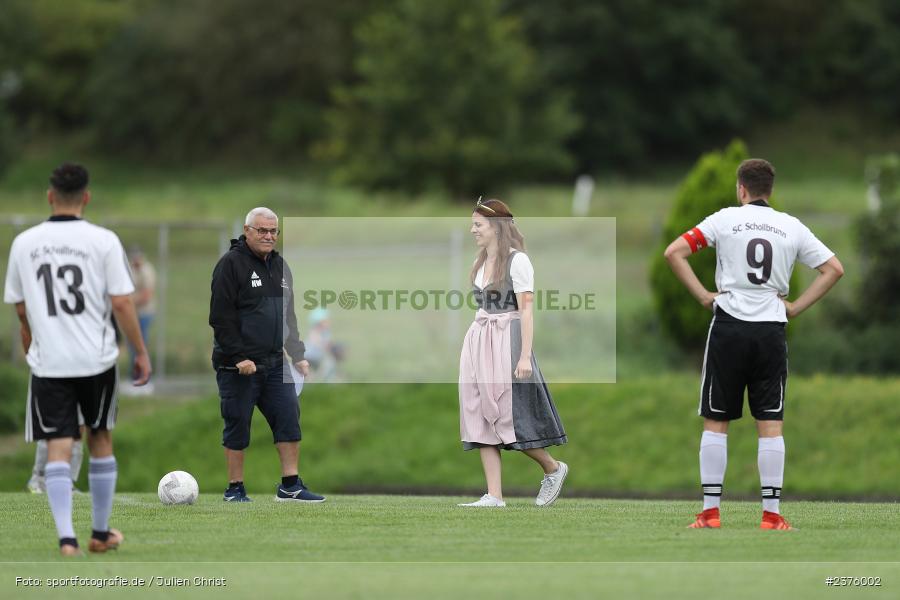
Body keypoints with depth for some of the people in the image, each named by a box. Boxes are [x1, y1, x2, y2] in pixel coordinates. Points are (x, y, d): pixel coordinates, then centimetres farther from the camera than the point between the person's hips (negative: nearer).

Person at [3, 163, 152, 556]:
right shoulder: (103, 241, -6)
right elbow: (121, 303, -9)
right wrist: (141, 353, 3)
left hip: (48, 362, 0)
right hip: (96, 360, 0)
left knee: (58, 449, 0)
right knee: (100, 441, 17)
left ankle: (66, 538, -15)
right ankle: (101, 534, 26)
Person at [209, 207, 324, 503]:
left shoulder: (279, 266, 15)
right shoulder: (231, 264, -9)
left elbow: (289, 316, 23)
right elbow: (221, 316, -15)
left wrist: (298, 355, 14)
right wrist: (239, 356, -20)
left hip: (274, 363, 7)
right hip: (238, 365, -7)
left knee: (289, 417, -1)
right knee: (238, 424, 0)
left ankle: (290, 486, 4)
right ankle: (235, 489, 8)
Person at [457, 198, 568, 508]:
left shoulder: (517, 261, -9)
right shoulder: (480, 263, 14)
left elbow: (527, 309, -13)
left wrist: (525, 356, -19)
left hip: (506, 342, -8)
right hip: (477, 342, 8)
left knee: (511, 414, -5)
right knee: (482, 418, 1)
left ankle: (553, 468, 18)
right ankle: (494, 496, 0)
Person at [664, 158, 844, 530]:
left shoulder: (725, 220, 0)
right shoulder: (791, 227, 6)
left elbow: (674, 253, -5)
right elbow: (834, 269, 6)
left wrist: (703, 296, 0)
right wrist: (796, 307, 6)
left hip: (729, 327, -1)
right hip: (772, 330, 1)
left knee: (715, 422, 5)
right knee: (770, 425, 3)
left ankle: (710, 511, 2)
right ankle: (772, 514, -1)